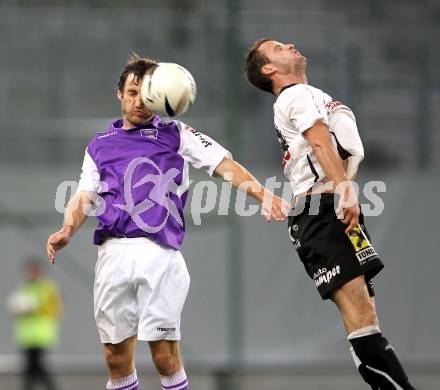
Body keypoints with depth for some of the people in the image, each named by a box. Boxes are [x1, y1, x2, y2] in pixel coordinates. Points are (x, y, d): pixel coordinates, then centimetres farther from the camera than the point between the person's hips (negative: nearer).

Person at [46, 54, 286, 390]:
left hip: (159, 252, -3)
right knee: (116, 355, 2)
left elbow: (224, 165, 1)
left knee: (165, 354, -10)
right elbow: (85, 197, 13)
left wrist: (262, 194, -16)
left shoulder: (176, 134, 14)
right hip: (113, 252, 3)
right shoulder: (100, 146, 21)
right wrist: (67, 230, -9)